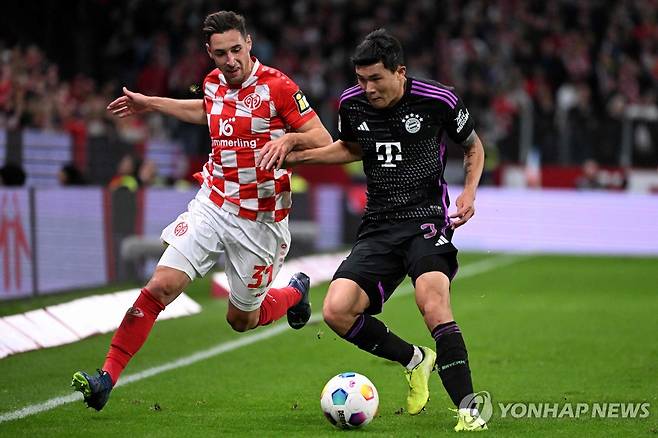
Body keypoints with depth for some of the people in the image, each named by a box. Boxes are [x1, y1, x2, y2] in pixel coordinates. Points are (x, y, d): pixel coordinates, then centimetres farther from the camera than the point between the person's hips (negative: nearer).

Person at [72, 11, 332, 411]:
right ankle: (106, 378, -11)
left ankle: (295, 293, 43)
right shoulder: (213, 83, 3)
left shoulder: (277, 86, -15)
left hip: (259, 221, -4)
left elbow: (323, 140, -13)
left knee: (241, 319, 10)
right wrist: (152, 104, 32)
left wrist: (288, 138, -32)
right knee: (161, 286, -13)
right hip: (212, 205, 4)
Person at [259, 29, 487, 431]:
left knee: (433, 302, -32)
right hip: (379, 226, 5)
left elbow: (474, 146, 11)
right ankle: (415, 360, 11)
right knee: (337, 311, -14)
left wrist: (470, 191, -6)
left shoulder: (438, 100, -7)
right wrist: (293, 154, 15)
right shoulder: (352, 104, 4)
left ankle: (468, 410, -28)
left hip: (427, 218, -5)